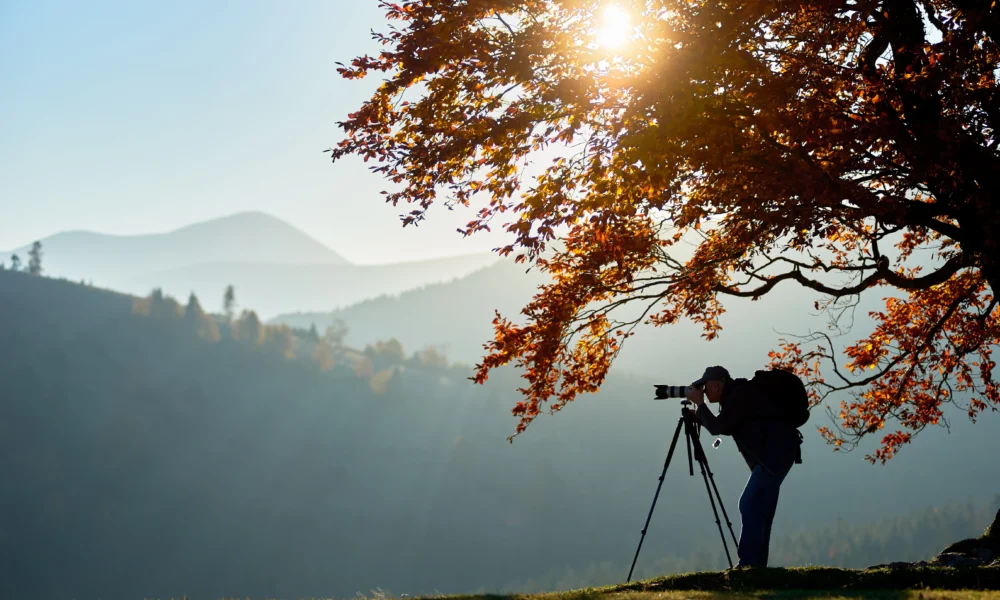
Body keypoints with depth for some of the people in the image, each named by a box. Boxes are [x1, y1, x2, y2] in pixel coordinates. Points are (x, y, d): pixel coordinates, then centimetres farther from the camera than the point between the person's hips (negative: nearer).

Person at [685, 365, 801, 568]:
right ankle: (756, 564, 10)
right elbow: (725, 427, 29)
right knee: (759, 509, 9)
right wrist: (698, 416, 22)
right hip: (773, 453, 11)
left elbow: (717, 427, -14)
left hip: (776, 451, -11)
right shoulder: (735, 395, 17)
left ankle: (749, 564, -14)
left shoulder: (741, 394, -12)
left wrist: (699, 403, -3)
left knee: (749, 506, -12)